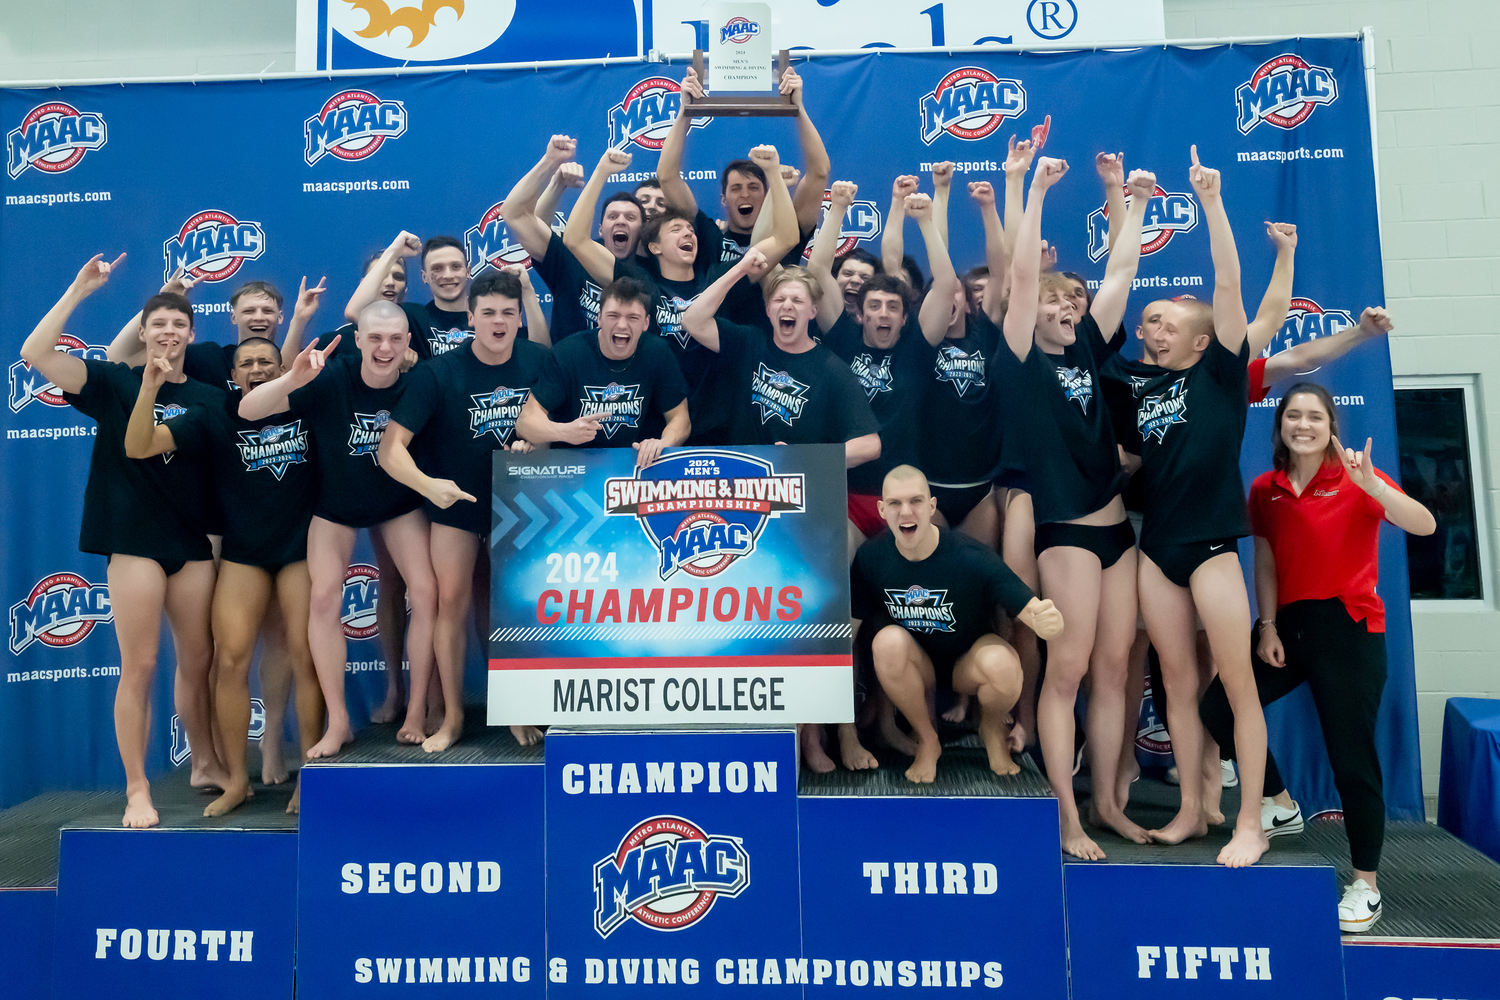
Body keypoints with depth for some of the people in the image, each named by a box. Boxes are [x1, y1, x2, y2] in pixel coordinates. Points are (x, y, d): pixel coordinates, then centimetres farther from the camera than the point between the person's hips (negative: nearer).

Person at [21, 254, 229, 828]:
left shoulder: (211, 398, 9)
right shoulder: (115, 382, 2)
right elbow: (34, 354, -9)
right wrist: (79, 290, -13)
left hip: (194, 541, 3)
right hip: (135, 539, -3)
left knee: (198, 660, 12)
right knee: (139, 667, 0)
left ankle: (206, 765, 30)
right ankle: (138, 791, 12)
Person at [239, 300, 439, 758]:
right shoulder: (331, 383, -25)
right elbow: (247, 410, -30)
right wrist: (293, 379, -48)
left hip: (400, 504, 1)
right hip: (336, 505, 0)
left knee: (426, 594, -11)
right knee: (324, 598, -10)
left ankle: (416, 712, 4)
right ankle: (338, 723, 3)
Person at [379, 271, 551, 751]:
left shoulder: (538, 361, -10)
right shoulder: (439, 373, -17)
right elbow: (391, 447, -22)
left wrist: (531, 443, -14)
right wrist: (427, 484, -39)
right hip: (455, 499, -2)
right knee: (452, 600, -2)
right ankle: (452, 717, 11)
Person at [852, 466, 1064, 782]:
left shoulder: (971, 559, -23)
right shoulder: (871, 557, -16)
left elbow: (1033, 611, -26)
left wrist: (1047, 621, -52)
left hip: (968, 663, -1)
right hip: (915, 669, 1)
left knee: (1002, 663, -35)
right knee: (889, 641, -32)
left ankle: (992, 729, 4)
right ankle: (927, 741, -5)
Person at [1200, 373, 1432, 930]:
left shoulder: (1355, 481, -7)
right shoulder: (1265, 490, 6)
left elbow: (1424, 525, -22)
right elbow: (1265, 563, 8)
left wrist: (1371, 484, -37)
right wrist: (1267, 626, -1)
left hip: (1349, 628, -5)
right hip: (1289, 623, 5)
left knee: (1351, 756, -2)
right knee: (1218, 706, -3)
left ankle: (1365, 885, 16)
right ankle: (1280, 805, 21)